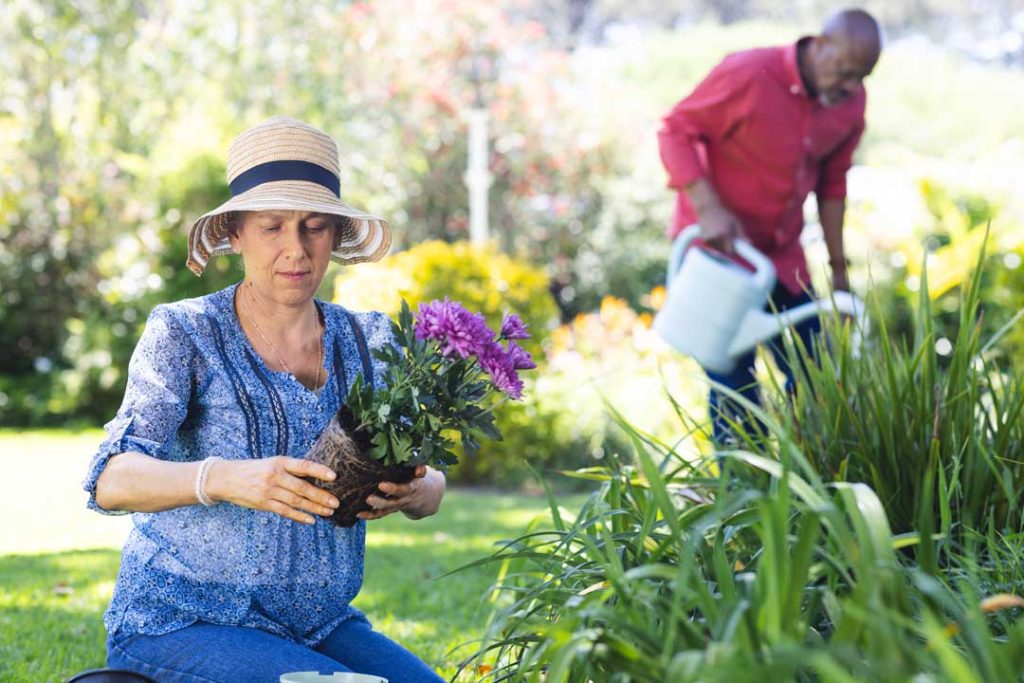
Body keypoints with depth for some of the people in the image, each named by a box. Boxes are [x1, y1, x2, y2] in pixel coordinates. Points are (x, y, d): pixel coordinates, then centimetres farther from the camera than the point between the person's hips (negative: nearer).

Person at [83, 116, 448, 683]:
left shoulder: (368, 342, 7)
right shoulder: (184, 334, -6)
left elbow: (430, 485, 3)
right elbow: (111, 481, -18)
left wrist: (413, 492, -23)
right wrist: (226, 479, -38)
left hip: (321, 628, 5)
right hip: (178, 626, -4)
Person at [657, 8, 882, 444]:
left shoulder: (851, 101, -3)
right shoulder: (747, 76, -21)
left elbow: (832, 183, 10)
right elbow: (674, 132, -14)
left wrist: (838, 268, 12)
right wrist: (709, 209, -27)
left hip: (782, 255, 6)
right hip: (717, 246, -6)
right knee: (734, 389, -6)